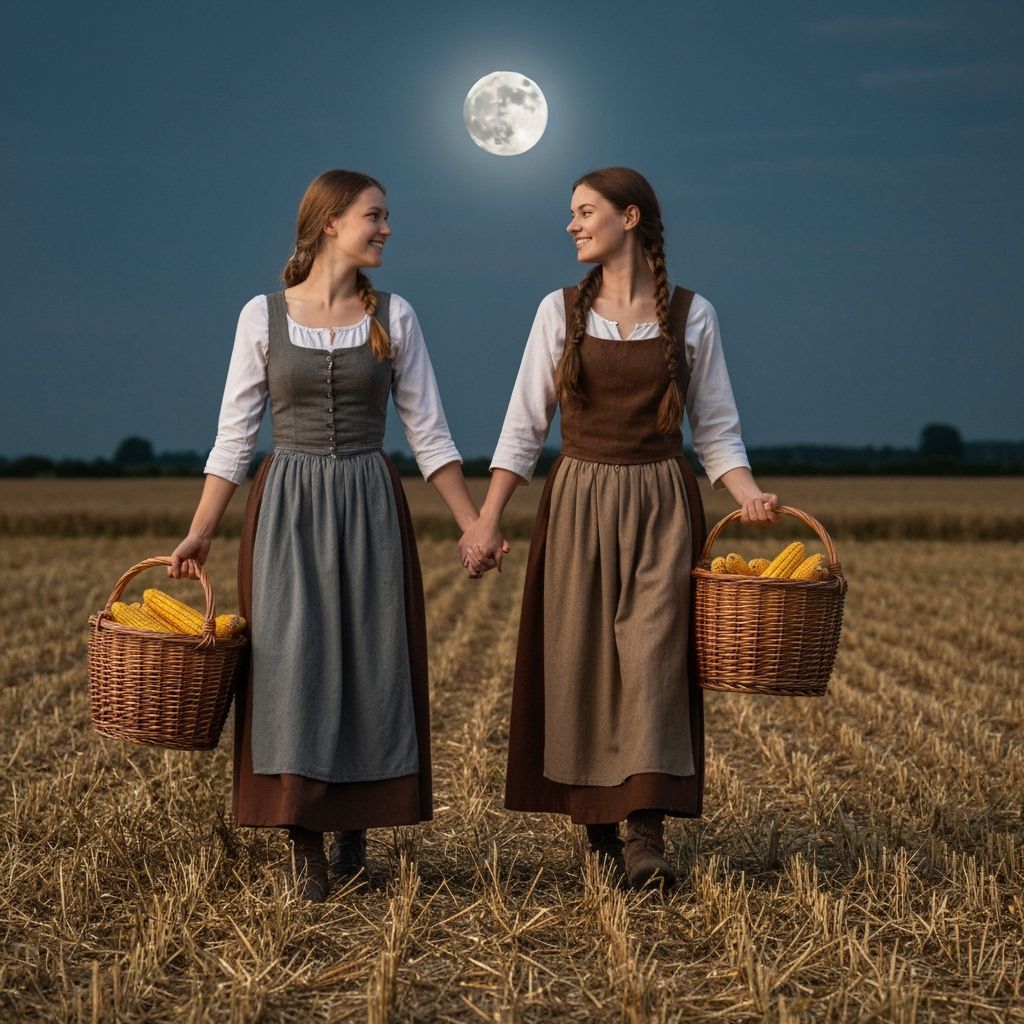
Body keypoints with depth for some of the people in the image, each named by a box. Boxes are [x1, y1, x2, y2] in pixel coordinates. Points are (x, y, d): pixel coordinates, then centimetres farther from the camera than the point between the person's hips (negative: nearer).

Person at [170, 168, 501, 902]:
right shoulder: (263, 316, 1)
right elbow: (234, 436, 4)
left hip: (370, 508, 1)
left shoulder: (394, 318, 4)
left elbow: (429, 433, 6)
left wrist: (473, 526, 0)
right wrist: (199, 534, -1)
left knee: (371, 663, 2)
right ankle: (307, 846, 3)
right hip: (289, 508, -1)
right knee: (295, 663, -5)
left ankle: (356, 825, 17)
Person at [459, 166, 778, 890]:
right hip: (579, 503, 1)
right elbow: (524, 426, 5)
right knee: (580, 661, 1)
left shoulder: (691, 315, 3)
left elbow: (716, 429, 7)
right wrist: (488, 519, -2)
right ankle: (598, 821, 14)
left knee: (653, 656, -11)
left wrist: (750, 494, -11)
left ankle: (646, 834, -13)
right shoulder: (561, 311, 5)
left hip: (660, 505, -1)